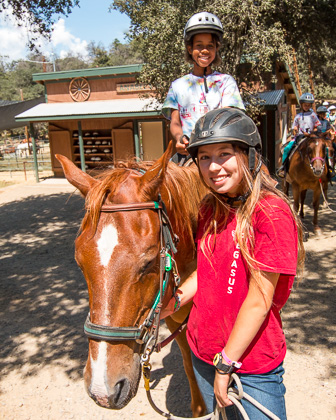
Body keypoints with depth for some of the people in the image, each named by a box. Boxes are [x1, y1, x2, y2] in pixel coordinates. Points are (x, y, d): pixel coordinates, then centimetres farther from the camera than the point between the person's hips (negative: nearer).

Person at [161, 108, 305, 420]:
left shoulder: (272, 213, -23)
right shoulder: (211, 210, 0)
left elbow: (259, 301, -22)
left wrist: (226, 364, -17)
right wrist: (174, 302, 4)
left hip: (253, 363, -7)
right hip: (202, 350, 7)